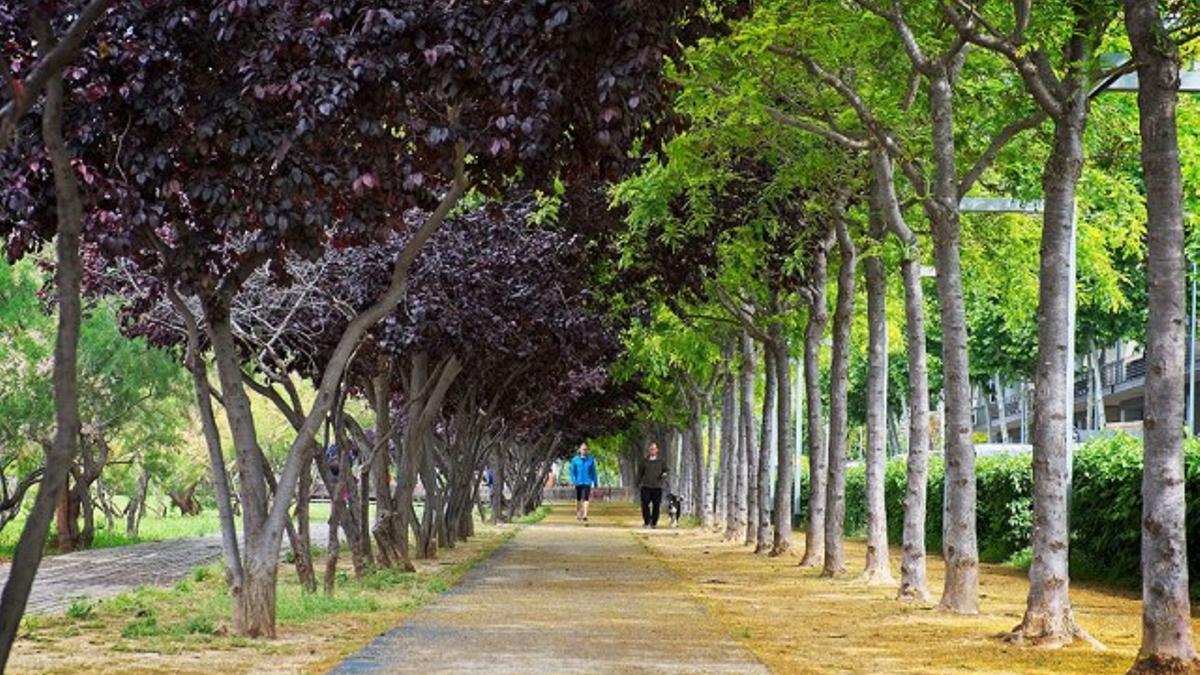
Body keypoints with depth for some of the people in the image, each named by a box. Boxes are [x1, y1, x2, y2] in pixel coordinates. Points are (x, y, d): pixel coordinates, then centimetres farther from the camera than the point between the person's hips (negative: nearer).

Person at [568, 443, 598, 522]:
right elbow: (572, 471, 1)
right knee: (578, 499, 13)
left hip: (587, 482, -1)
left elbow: (593, 472, 8)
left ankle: (585, 515, -21)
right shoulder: (575, 459, 2)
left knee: (585, 499, -14)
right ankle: (578, 513, 32)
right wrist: (573, 480, -11)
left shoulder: (591, 459, 3)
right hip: (578, 482, 1)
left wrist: (595, 482, 10)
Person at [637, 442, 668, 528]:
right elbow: (640, 472, 15)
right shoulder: (645, 461, 11)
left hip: (657, 486, 0)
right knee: (645, 504, -8)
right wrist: (639, 482, 6)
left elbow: (665, 470, 11)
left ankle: (654, 523, 8)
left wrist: (664, 475, -12)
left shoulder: (661, 461, 8)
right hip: (646, 486, 1)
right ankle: (646, 522, 2)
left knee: (656, 505, -1)